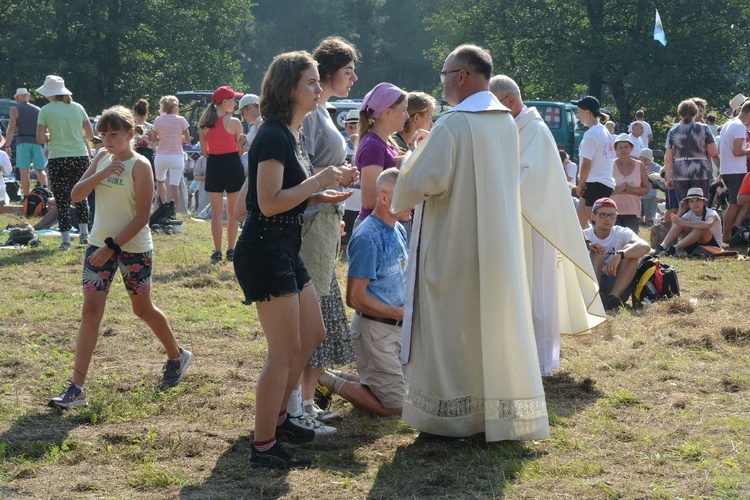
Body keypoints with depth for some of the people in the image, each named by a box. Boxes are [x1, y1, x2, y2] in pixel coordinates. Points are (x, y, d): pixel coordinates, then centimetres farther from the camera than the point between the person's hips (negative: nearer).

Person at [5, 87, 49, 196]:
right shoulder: (38, 110, 16)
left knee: (24, 172, 0)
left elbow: (11, 129, -5)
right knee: (39, 170, 11)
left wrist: (7, 146, -3)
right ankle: (45, 187, -18)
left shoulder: (15, 110, 5)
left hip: (23, 142, -3)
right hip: (37, 143, 3)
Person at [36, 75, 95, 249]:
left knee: (62, 200, 3)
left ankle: (65, 240, 2)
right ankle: (84, 233, 19)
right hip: (80, 157, 3)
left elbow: (40, 139, -8)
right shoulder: (78, 108, 5)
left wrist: (51, 138, 12)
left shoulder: (45, 110, -4)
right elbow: (90, 134, 7)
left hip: (58, 159, -3)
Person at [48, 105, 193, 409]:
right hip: (99, 244, 5)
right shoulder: (102, 158, 6)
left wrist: (112, 247, -19)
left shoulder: (139, 166, -12)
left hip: (134, 247, -5)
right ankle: (76, 388, -7)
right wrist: (101, 174, -16)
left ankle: (177, 357, 38)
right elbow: (76, 195, 0)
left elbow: (141, 217, -15)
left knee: (142, 309, 11)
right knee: (90, 310, -4)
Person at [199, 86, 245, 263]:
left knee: (216, 212, 7)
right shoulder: (234, 122, -11)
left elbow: (204, 152, 6)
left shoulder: (205, 124, 2)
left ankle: (217, 252, 7)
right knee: (232, 212, 7)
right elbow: (240, 150, -5)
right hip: (232, 166, -3)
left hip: (213, 167, 3)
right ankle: (231, 250, 10)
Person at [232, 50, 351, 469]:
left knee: (312, 336, 18)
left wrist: (319, 197, 9)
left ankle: (278, 418, 32)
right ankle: (263, 446, 1)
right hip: (265, 251, -11)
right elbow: (269, 203, -23)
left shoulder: (293, 135, 15)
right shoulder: (273, 136, -17)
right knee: (286, 350, -7)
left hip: (286, 251, 11)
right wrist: (318, 181, -17)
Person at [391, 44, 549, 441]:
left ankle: (451, 412, 7)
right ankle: (501, 407, 17)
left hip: (454, 248, -7)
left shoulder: (453, 124, -17)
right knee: (496, 325, 12)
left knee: (451, 328, 2)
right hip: (498, 246, 7)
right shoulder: (507, 122, 8)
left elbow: (424, 180, -23)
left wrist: (415, 155, -1)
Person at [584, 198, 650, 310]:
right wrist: (587, 244, -38)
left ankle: (614, 296, -34)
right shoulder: (585, 236, 0)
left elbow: (645, 246, -22)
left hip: (618, 285, 1)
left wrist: (619, 255, -39)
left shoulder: (622, 233, -2)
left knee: (629, 249, -19)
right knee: (597, 252, -21)